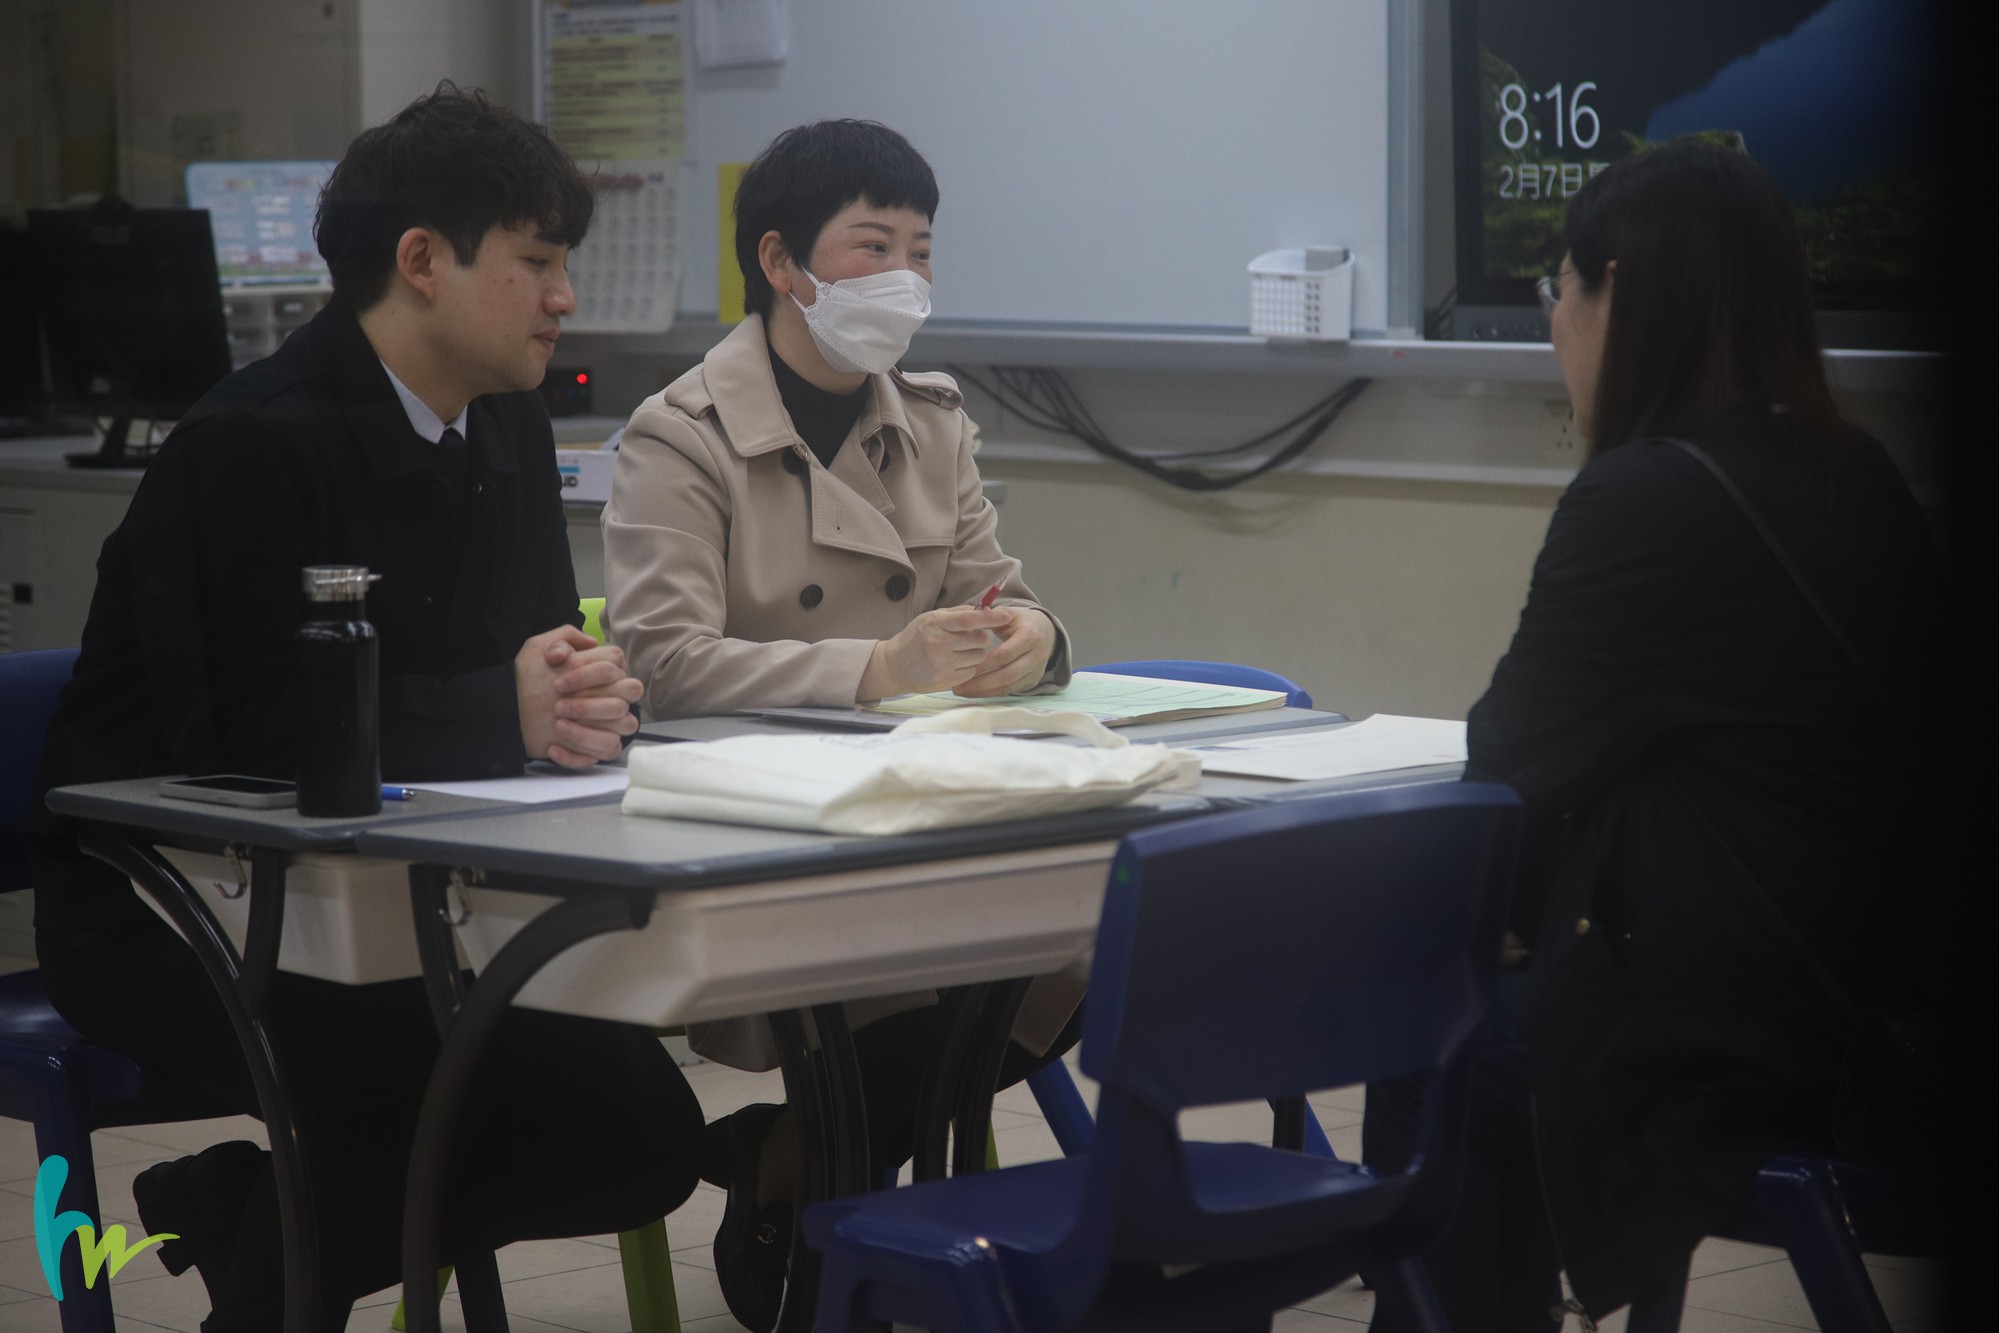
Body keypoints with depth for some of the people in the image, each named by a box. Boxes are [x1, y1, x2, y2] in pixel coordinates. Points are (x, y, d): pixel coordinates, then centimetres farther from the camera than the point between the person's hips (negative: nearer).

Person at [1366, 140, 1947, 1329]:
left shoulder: (1643, 501, -18)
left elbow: (1508, 760, -6)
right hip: (1880, 993, 8)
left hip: (1748, 1050, -8)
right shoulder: (1863, 483, 7)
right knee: (1493, 1006, 23)